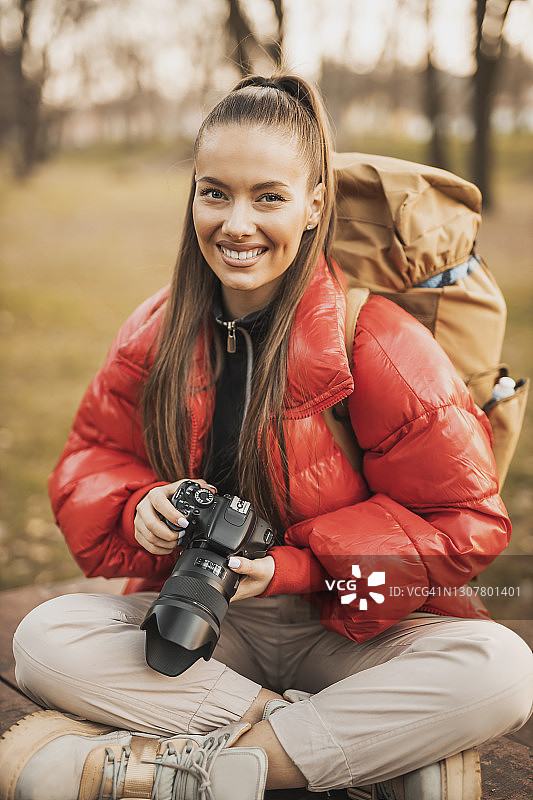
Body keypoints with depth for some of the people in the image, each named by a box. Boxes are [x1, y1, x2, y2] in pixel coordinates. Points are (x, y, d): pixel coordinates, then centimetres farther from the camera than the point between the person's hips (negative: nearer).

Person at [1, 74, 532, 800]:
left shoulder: (378, 344, -14)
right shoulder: (157, 333, -2)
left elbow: (466, 522, -12)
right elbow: (91, 460, 8)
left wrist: (299, 567, -20)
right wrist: (138, 507, -17)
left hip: (349, 630, -2)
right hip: (203, 621, 3)